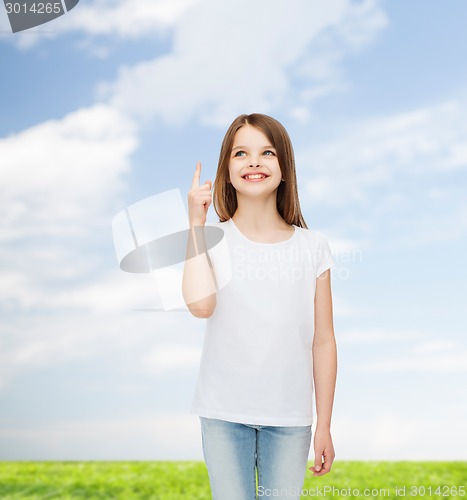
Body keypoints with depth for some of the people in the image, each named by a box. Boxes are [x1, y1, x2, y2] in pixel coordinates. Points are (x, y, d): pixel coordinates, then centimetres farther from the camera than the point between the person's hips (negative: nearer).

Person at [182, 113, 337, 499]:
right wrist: (196, 221, -14)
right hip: (224, 413, 0)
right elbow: (201, 304, -22)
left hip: (290, 417, 1)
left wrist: (324, 426, 3)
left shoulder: (312, 246, 0)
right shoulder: (212, 239, -1)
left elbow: (323, 342, 2)